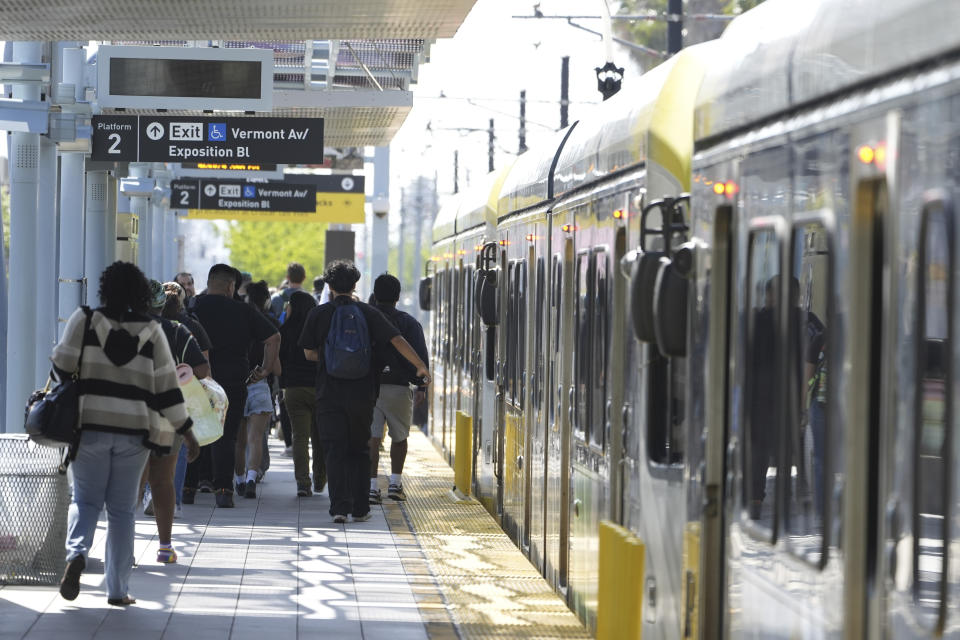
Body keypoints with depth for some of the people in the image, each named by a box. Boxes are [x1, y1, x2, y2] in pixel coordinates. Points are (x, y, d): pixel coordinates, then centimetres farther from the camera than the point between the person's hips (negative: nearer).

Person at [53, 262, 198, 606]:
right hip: (134, 429, 1)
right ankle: (118, 589, 10)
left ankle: (76, 552, -18)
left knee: (85, 498, 11)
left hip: (89, 424, -1)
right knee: (122, 508, 9)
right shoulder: (151, 331, 1)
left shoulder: (84, 320, -3)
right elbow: (166, 384, 1)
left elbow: (62, 366, -4)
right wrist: (186, 431, 8)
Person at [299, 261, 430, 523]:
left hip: (329, 393, -1)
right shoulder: (368, 313, 1)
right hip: (362, 393, 1)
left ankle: (339, 506, -15)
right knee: (359, 450, 13)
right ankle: (360, 509, 12)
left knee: (334, 451, -2)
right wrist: (421, 367, 3)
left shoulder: (318, 314, -1)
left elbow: (309, 353, 7)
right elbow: (398, 341, -5)